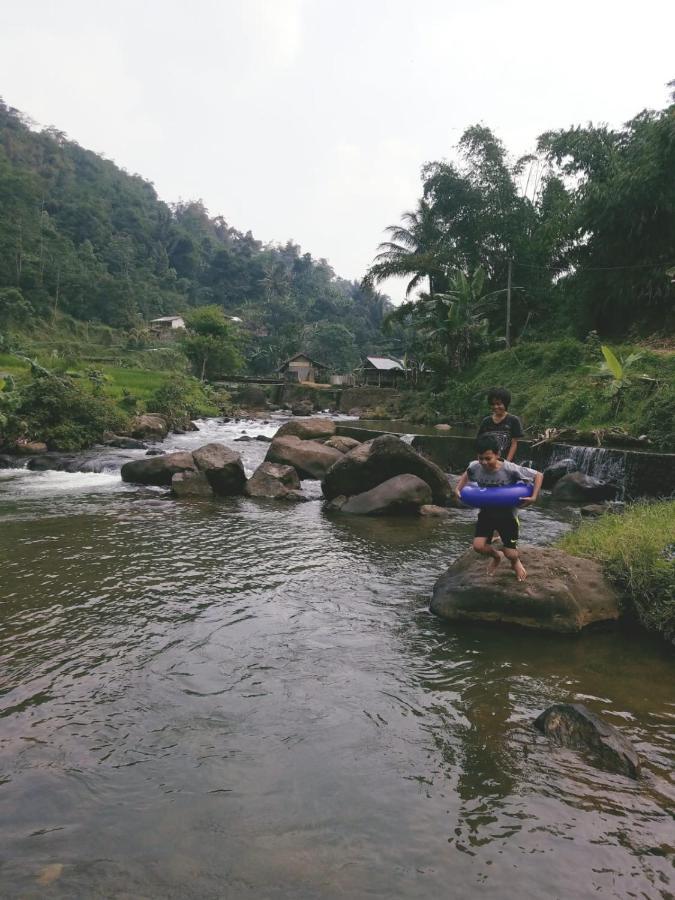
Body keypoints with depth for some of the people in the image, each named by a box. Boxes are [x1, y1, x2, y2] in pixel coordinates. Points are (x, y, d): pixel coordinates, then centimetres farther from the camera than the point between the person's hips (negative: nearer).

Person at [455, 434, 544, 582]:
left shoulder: (510, 469, -28)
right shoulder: (475, 467, -18)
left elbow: (538, 475, -19)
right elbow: (466, 475, 8)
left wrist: (533, 498, -26)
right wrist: (458, 489, -6)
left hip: (507, 514, -3)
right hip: (486, 513, 3)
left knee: (510, 553, -2)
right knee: (478, 546, -12)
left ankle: (515, 561, 39)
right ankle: (496, 555, 25)